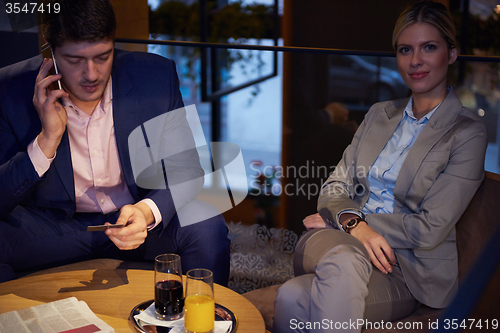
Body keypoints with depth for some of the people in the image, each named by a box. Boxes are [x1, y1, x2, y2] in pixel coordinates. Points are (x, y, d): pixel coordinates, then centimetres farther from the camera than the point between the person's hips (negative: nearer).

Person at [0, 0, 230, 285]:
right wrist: (47, 140, -28)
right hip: (53, 224, 0)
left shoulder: (157, 77, -13)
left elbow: (186, 170, -9)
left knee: (207, 227, -26)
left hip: (140, 218, 1)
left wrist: (147, 212, -30)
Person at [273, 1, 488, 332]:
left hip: (407, 273, -4)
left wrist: (337, 218, -8)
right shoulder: (379, 114, 15)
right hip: (339, 242, 4)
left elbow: (430, 229, -11)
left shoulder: (468, 133, -3)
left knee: (295, 298, -33)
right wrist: (353, 223, -15)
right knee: (344, 261, -36)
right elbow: (335, 186, 10)